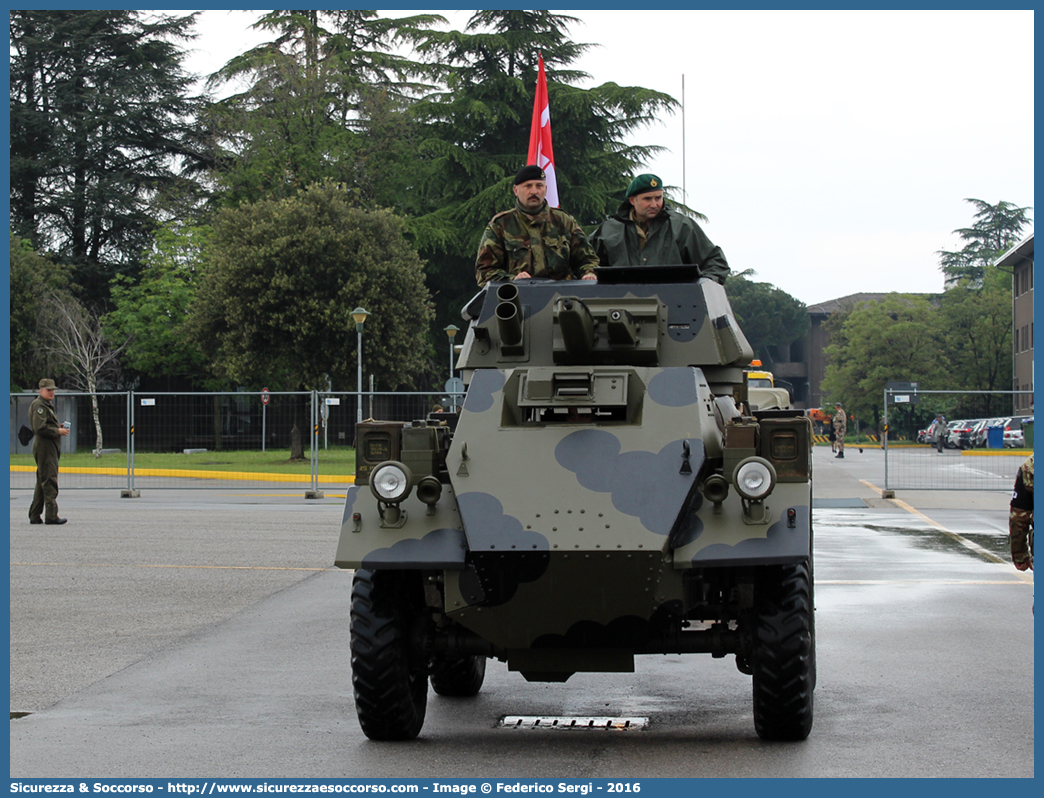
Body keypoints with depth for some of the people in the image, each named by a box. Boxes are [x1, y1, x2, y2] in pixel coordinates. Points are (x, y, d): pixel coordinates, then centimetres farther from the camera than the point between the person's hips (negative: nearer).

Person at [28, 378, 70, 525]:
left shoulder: (48, 405, 23)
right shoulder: (39, 405, -11)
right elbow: (40, 428, -21)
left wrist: (59, 428, 12)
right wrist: (57, 431, -14)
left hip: (51, 447, 11)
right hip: (44, 447, -11)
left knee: (42, 482, 13)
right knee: (49, 481, -13)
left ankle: (34, 516, 17)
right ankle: (51, 515, -15)